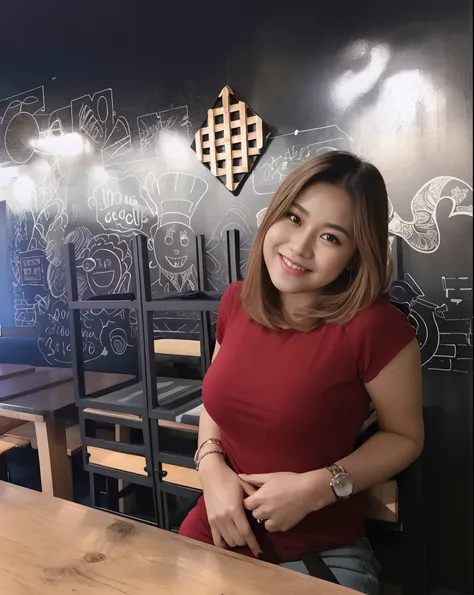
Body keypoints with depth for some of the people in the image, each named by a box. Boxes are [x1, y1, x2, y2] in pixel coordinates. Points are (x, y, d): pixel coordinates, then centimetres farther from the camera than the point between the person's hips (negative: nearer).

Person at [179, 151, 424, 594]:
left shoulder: (374, 326, -22)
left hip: (318, 558, -3)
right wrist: (212, 468, -10)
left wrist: (316, 488, -20)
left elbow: (404, 436, -7)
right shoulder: (236, 300, -6)